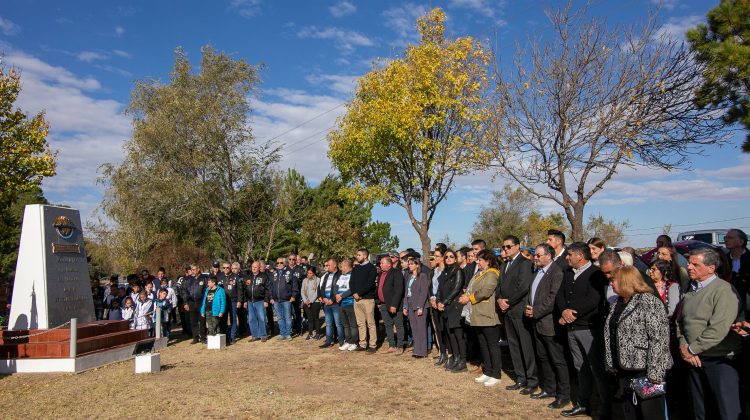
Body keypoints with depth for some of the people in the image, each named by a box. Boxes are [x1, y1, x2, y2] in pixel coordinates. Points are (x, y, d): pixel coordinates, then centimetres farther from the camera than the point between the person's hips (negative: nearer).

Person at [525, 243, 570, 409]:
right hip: (537, 323, 9)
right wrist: (528, 308, 4)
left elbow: (553, 297, -21)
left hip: (550, 323, -9)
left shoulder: (556, 272, -14)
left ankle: (563, 395, 9)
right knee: (543, 358, 17)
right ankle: (548, 389, 29)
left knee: (558, 360, 0)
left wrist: (536, 312, -16)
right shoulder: (537, 271, 14)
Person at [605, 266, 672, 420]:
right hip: (623, 369, 8)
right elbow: (611, 336, 18)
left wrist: (654, 373, -22)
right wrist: (611, 363, 13)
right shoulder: (617, 304, 13)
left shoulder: (649, 302, -14)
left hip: (645, 370, -8)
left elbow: (659, 339, -19)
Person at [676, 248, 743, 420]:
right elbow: (680, 321, 12)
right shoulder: (690, 291, 9)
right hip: (694, 360, 7)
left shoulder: (723, 290, -15)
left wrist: (692, 349, -15)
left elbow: (718, 329, -23)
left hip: (720, 361, -7)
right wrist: (683, 346, -4)